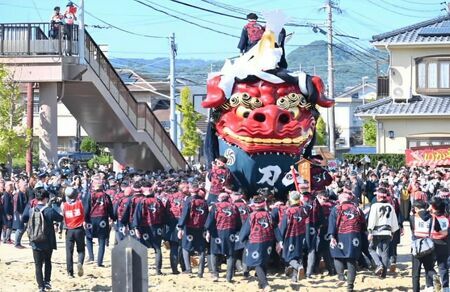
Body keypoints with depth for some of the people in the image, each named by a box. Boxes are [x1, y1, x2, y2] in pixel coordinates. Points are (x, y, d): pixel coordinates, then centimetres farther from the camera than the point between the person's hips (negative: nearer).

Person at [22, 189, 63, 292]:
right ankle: (47, 281, 20)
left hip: (35, 242, 2)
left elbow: (24, 219, 14)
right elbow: (60, 218, -5)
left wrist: (28, 205, 20)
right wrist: (53, 205, 4)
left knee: (38, 265, 4)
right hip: (48, 242, -2)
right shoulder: (48, 210, -15)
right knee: (47, 262, 22)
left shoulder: (31, 210, -3)